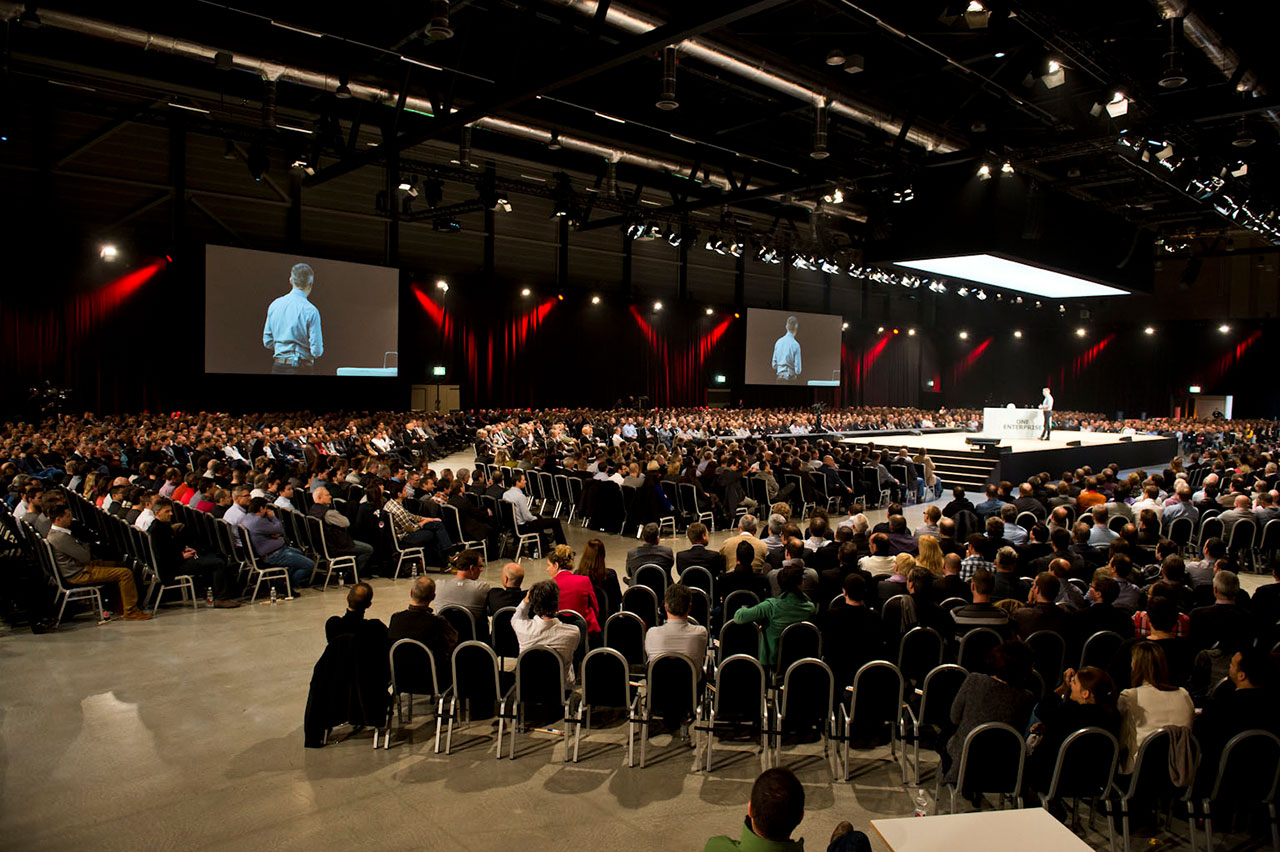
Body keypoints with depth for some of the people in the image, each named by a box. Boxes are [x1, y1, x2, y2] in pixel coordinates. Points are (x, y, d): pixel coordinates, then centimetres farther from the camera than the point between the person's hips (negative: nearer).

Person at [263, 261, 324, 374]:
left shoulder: (274, 305, 4)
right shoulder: (311, 311, -13)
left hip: (278, 367, 6)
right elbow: (317, 351, -14)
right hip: (301, 369, -5)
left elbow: (267, 342, 10)